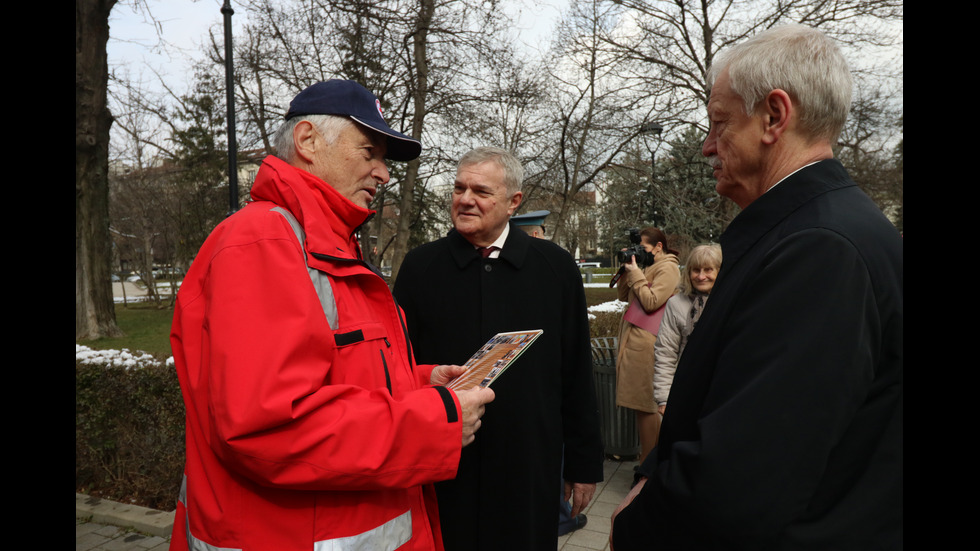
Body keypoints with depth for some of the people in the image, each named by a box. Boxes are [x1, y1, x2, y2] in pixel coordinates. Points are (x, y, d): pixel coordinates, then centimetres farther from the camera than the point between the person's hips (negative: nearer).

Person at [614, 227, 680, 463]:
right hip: (633, 338, 9)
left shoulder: (668, 268, -6)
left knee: (645, 404, -5)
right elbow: (623, 296, 20)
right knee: (643, 405, 13)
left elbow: (651, 302, -16)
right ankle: (647, 455, 22)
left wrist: (635, 274, -8)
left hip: (646, 342, -9)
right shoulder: (647, 267, 20)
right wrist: (626, 269, 10)